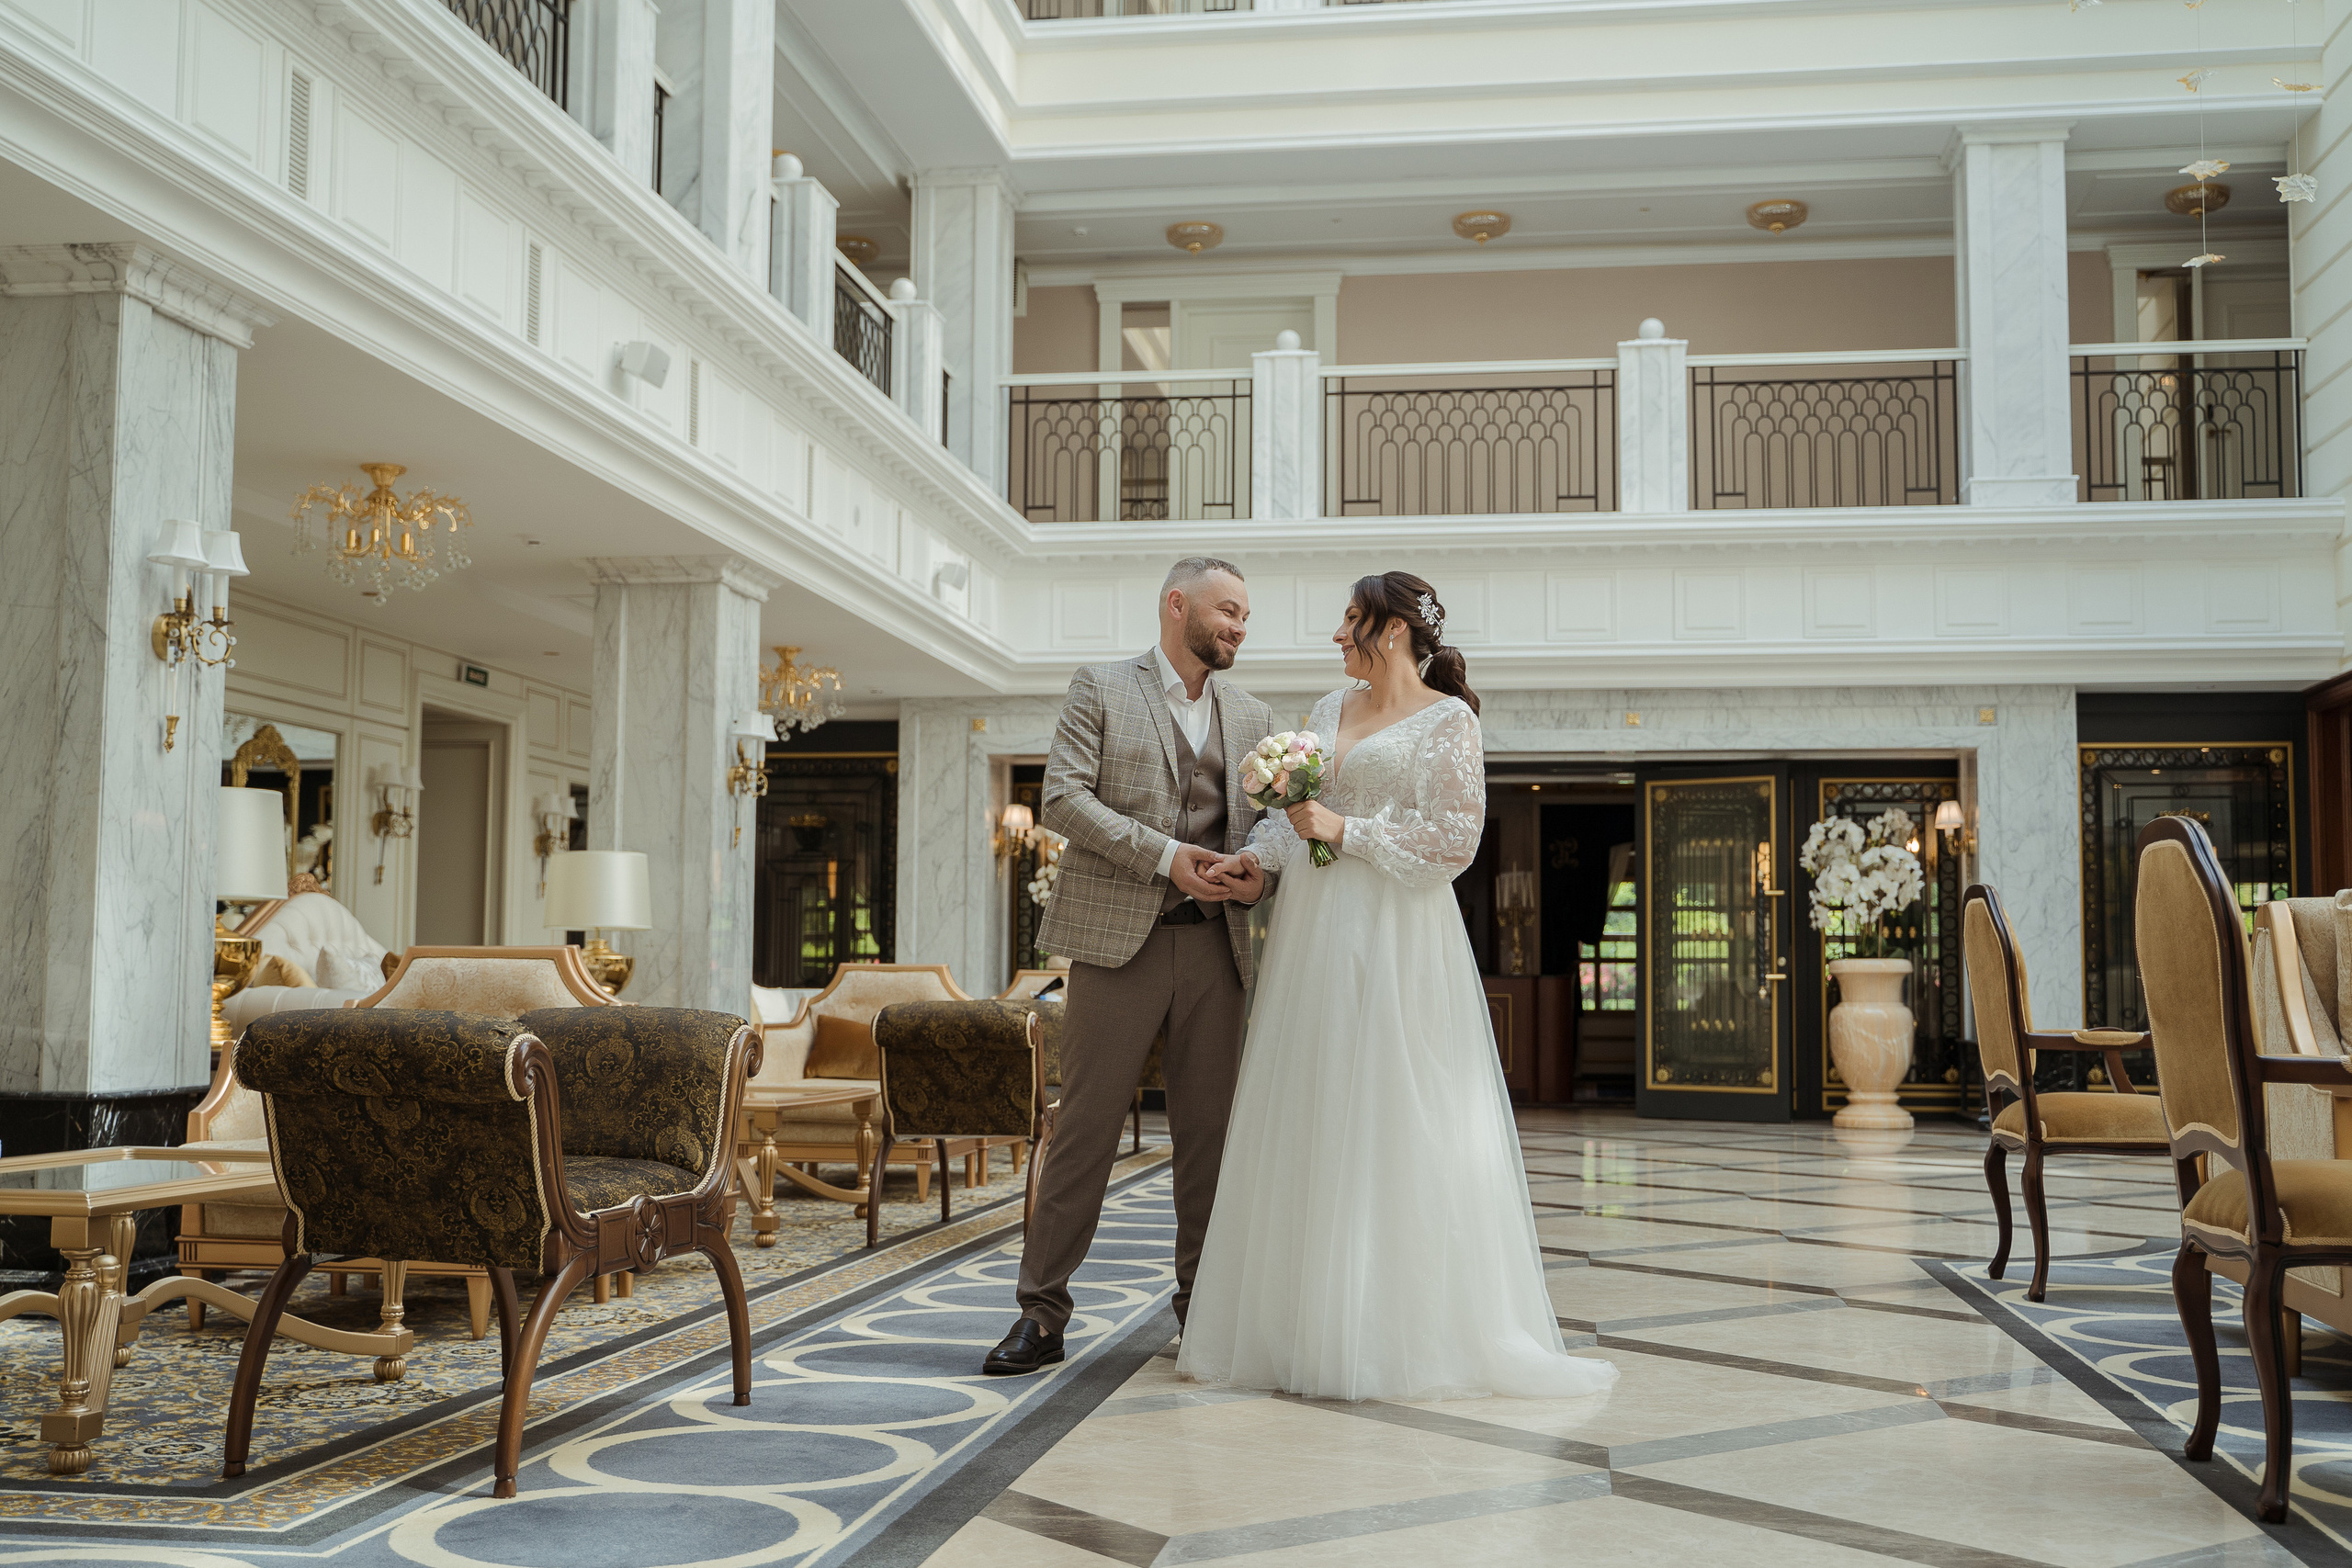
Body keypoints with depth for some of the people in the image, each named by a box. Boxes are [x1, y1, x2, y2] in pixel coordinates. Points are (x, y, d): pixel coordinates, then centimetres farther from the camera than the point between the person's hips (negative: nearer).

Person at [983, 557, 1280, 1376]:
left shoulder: (1250, 715, 18)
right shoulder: (1100, 690, 4)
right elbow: (1063, 797, -7)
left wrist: (1259, 876, -7)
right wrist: (1165, 856, -15)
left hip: (1213, 942, 4)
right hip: (1118, 938, -4)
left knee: (1210, 1128, 6)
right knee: (1085, 1124, -3)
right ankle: (1043, 1312, 4)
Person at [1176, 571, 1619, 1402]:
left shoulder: (1447, 720, -4)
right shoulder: (1330, 710, 16)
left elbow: (1454, 840, -11)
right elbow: (1291, 810, 16)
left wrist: (1346, 830, -13)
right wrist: (1258, 855, -3)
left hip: (1393, 938, -7)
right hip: (1314, 935, 7)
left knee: (1389, 1127, -5)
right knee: (1308, 1125, 7)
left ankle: (1402, 1332, 5)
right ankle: (1307, 1320, 15)